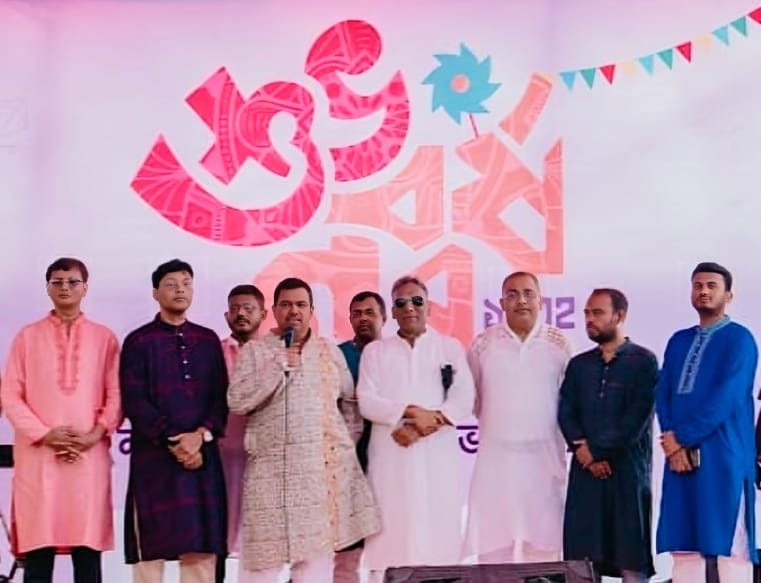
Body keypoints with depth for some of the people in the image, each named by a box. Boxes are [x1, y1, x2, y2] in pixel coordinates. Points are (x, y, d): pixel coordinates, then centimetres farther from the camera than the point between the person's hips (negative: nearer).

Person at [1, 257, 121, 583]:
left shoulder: (104, 338, 8)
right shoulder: (28, 336, 9)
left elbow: (116, 396, 5)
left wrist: (95, 434, -10)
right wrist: (44, 435, -9)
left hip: (89, 456, 0)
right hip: (38, 457, 0)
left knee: (88, 552, 1)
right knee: (38, 553, -1)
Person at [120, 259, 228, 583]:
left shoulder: (208, 340, 13)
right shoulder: (138, 341, 3)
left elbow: (221, 397, 7)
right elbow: (134, 402, -5)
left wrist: (201, 435, -10)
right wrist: (173, 442, -12)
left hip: (203, 455, 3)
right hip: (154, 456, -3)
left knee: (202, 547, 2)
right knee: (152, 547, -1)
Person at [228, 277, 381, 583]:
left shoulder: (329, 350, 12)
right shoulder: (253, 351, 2)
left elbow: (351, 399, 17)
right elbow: (236, 402, -9)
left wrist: (346, 447, 10)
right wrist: (278, 366, -13)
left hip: (324, 468, 3)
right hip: (273, 470, -3)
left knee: (318, 552, 6)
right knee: (263, 555, -4)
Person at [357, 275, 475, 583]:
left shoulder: (450, 347, 11)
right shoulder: (375, 351, 12)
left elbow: (463, 400, -1)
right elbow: (367, 402, 1)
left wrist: (425, 425, -14)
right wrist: (411, 412, -13)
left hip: (438, 456, 0)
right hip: (391, 456, 0)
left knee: (440, 533, -4)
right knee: (390, 532, -4)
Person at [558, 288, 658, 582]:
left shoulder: (643, 361, 2)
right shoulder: (578, 364, 16)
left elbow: (638, 415, -7)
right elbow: (566, 412, 6)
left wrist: (597, 450, -8)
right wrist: (584, 452, -9)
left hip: (627, 468, -4)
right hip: (585, 470, 4)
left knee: (631, 557, -3)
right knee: (583, 557, 2)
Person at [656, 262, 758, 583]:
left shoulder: (739, 339, -1)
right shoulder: (678, 341, 18)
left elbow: (726, 398, -12)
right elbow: (663, 395, 11)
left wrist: (683, 438, -11)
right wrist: (672, 441, -5)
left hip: (724, 457, -6)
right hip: (680, 455, 6)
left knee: (729, 545, -3)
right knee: (684, 545, 5)